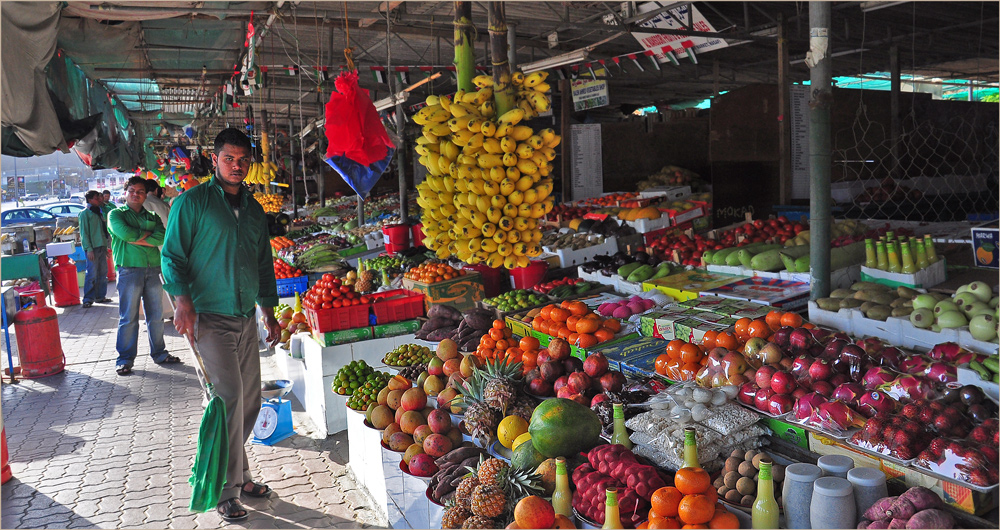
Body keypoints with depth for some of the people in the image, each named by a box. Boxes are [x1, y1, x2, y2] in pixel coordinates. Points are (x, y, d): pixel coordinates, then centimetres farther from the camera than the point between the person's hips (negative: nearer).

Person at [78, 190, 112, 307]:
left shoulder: (99, 212, 18)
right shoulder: (85, 213, -5)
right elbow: (84, 233, -10)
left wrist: (106, 246, 18)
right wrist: (89, 249, -16)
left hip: (102, 247, 8)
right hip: (92, 248, -8)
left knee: (102, 273, 10)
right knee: (92, 274, -7)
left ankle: (100, 296, 19)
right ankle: (88, 299, -2)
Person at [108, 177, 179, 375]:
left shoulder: (152, 216, 17)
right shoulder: (116, 214, 8)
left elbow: (161, 237, -2)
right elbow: (125, 233, -13)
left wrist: (136, 239, -9)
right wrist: (148, 234, 0)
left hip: (153, 270, 4)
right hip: (129, 270, -4)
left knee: (156, 316, 9)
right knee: (128, 318, -2)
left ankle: (159, 353, 20)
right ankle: (125, 359, 6)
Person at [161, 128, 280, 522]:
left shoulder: (254, 209, 15)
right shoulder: (192, 202, -1)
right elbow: (172, 256, -3)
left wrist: (270, 311, 16)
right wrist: (183, 301, -16)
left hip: (246, 318, 6)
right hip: (210, 317, -6)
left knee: (249, 401, 9)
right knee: (230, 397, -11)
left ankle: (237, 474, 25)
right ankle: (228, 490, 1)